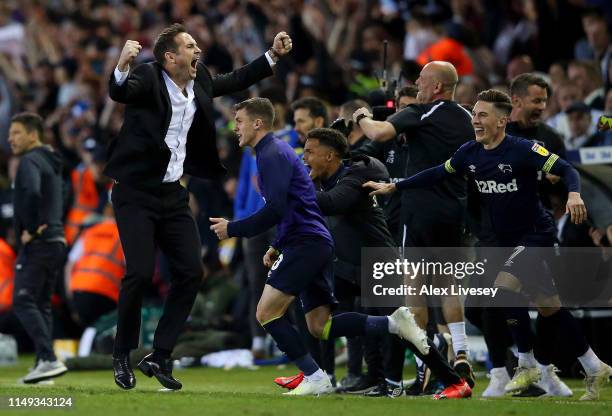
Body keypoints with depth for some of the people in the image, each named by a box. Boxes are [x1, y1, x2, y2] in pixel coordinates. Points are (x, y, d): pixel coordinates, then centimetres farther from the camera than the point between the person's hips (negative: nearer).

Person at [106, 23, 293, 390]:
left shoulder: (200, 81, 5)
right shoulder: (148, 77, -15)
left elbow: (235, 81, 23)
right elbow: (120, 93, -35)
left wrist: (273, 55, 18)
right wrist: (122, 68, -55)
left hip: (173, 194, 7)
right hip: (137, 193, -7)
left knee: (191, 271, 0)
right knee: (141, 273, -14)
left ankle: (160, 357, 9)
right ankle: (123, 356, 6)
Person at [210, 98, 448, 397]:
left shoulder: (272, 155, -10)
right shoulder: (274, 152, 23)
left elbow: (274, 211, -20)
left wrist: (232, 229, -13)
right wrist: (277, 247, 22)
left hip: (305, 243, -10)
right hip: (315, 244, 10)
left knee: (266, 312, -13)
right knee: (319, 326, 7)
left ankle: (315, 378, -13)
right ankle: (394, 323, 2)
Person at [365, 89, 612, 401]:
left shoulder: (522, 150, -18)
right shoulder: (470, 153, 0)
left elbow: (565, 169, -21)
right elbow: (437, 174, 11)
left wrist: (574, 194, -41)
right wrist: (393, 187, 9)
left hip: (535, 234, -7)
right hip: (505, 240, 7)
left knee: (504, 286, -25)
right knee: (549, 308, 8)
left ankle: (528, 364, -10)